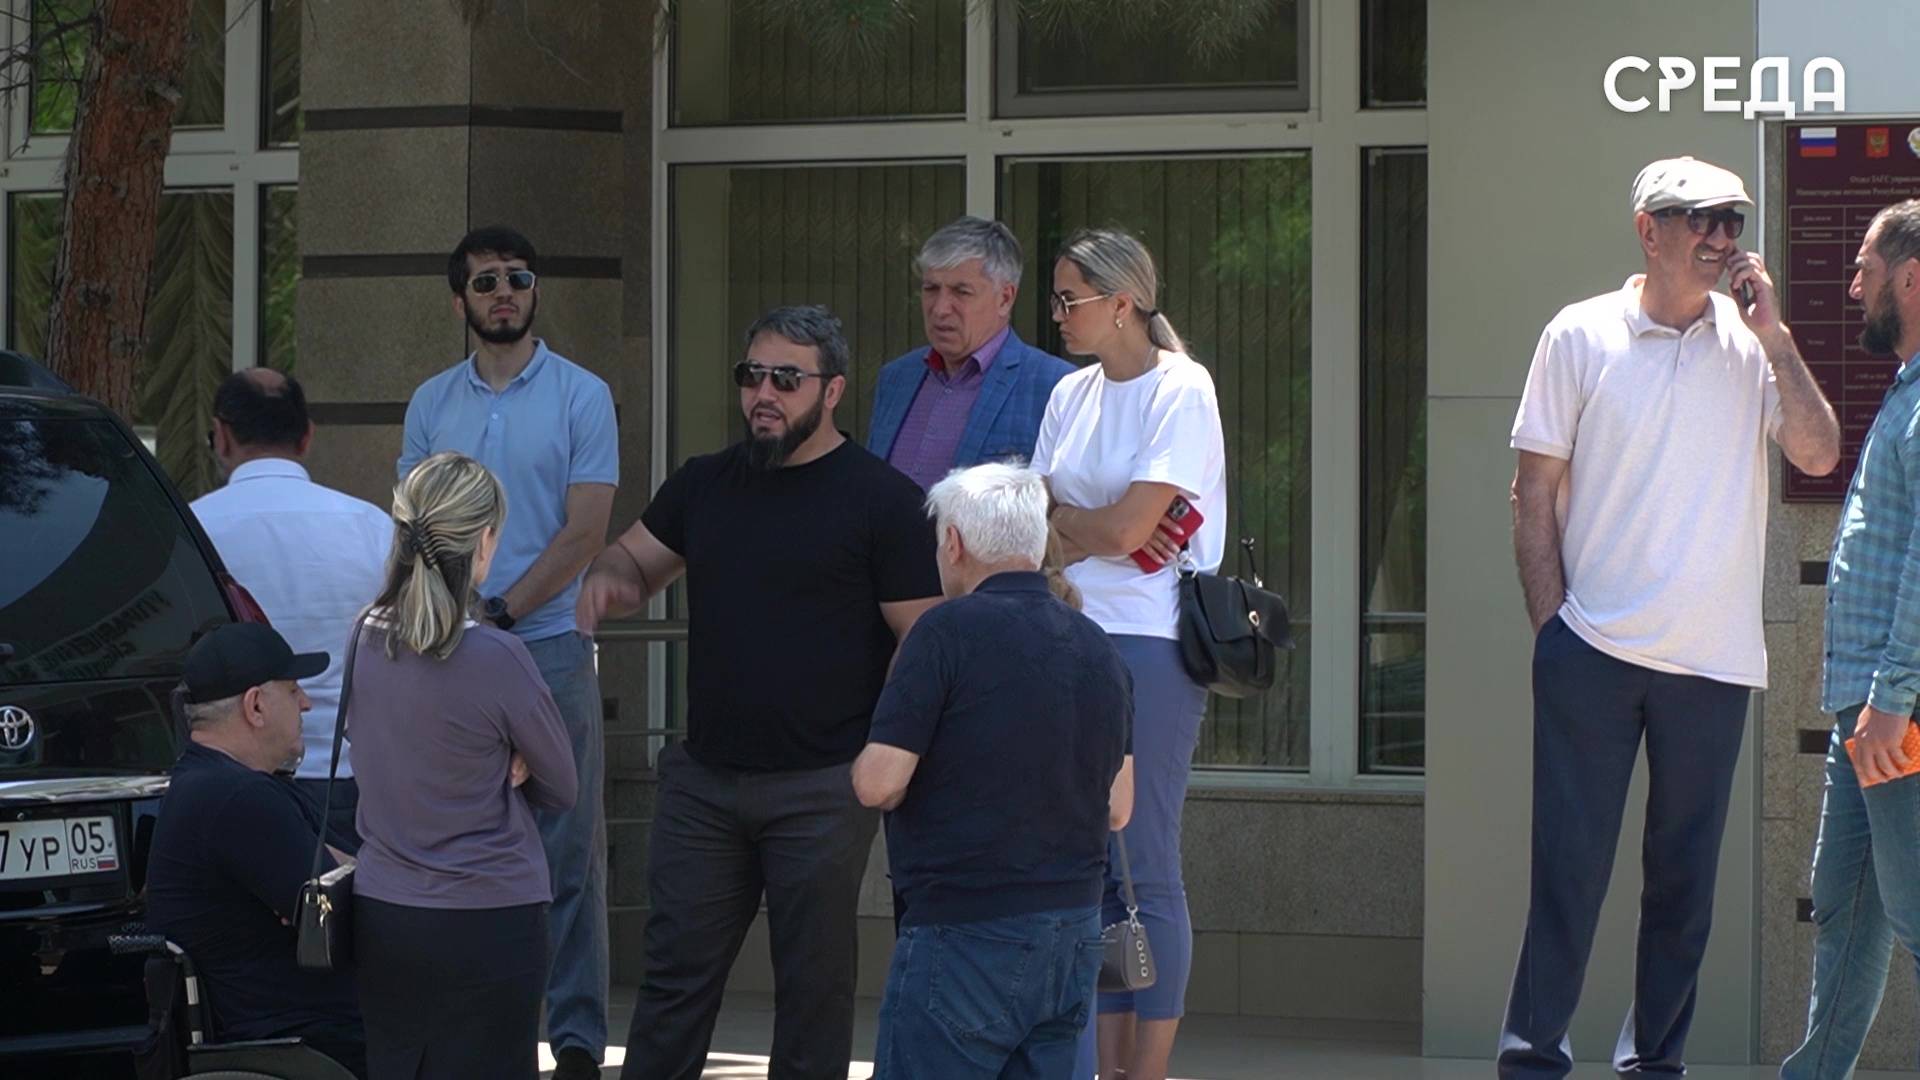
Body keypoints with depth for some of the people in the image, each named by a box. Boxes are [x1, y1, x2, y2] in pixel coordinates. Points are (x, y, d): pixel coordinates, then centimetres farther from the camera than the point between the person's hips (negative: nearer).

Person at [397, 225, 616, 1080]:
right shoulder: (431, 403, 13)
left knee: (566, 849, -4)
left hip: (549, 647, -3)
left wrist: (498, 613, -12)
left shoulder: (581, 396, 2)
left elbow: (584, 532, -5)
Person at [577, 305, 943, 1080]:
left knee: (813, 983, 4)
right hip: (704, 776, 5)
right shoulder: (705, 484, 11)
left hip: (821, 786, -5)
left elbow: (924, 639, -9)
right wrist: (609, 578, -5)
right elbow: (636, 559, 20)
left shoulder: (880, 500, -7)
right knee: (675, 970, 6)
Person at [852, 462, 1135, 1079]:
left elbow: (878, 783, -15)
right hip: (1075, 933, 7)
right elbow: (1118, 808, 16)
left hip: (967, 934, -7)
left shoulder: (950, 630, -12)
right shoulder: (1100, 650, 10)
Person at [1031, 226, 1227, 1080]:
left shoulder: (1181, 392, -6)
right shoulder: (1071, 395, 15)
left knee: (1146, 871, -5)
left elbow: (1125, 528, -13)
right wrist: (1103, 530, -9)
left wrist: (1060, 526, 4)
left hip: (1150, 647, -7)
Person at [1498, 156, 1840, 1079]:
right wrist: (1551, 626, -3)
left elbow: (1819, 456, -6)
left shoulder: (1752, 344, 5)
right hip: (1594, 651, -2)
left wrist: (1773, 335, -9)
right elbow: (1536, 494, 2)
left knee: (1685, 872, 8)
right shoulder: (1580, 337, 0)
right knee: (1569, 863, -2)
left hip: (1714, 658, 2)